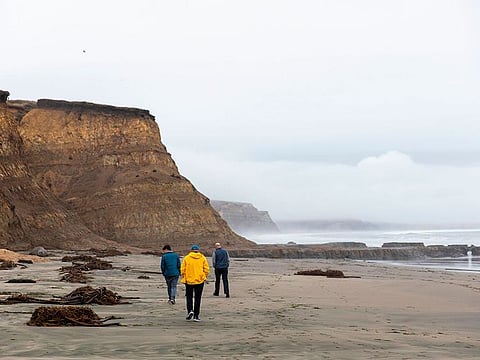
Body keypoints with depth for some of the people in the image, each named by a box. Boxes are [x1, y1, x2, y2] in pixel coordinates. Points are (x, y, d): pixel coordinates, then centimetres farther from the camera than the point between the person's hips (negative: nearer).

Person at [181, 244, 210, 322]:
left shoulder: (186, 258, 0)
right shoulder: (202, 258, 2)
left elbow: (182, 269, -1)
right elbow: (206, 269, 0)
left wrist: (183, 278, 11)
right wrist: (204, 277, 13)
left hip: (189, 280, 0)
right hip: (200, 281, 0)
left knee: (189, 297, 14)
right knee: (197, 298, 6)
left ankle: (190, 310, -6)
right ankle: (196, 316, 6)